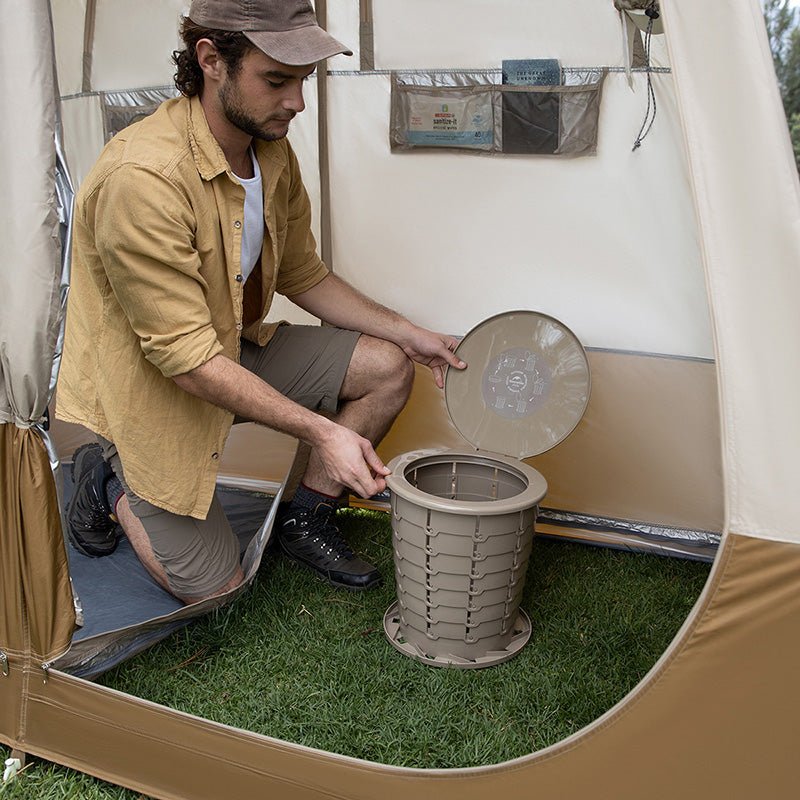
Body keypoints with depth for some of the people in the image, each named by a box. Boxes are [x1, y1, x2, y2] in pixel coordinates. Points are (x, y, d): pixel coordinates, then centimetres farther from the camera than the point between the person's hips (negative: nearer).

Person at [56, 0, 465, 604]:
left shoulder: (273, 151, -5)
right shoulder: (140, 176, -32)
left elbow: (303, 276, 7)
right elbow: (186, 356, -31)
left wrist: (409, 335, -1)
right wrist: (321, 431, -34)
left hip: (236, 349, 7)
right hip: (146, 387, -7)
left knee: (387, 366, -6)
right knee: (216, 591, -1)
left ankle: (305, 522, 8)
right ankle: (111, 483, 22)